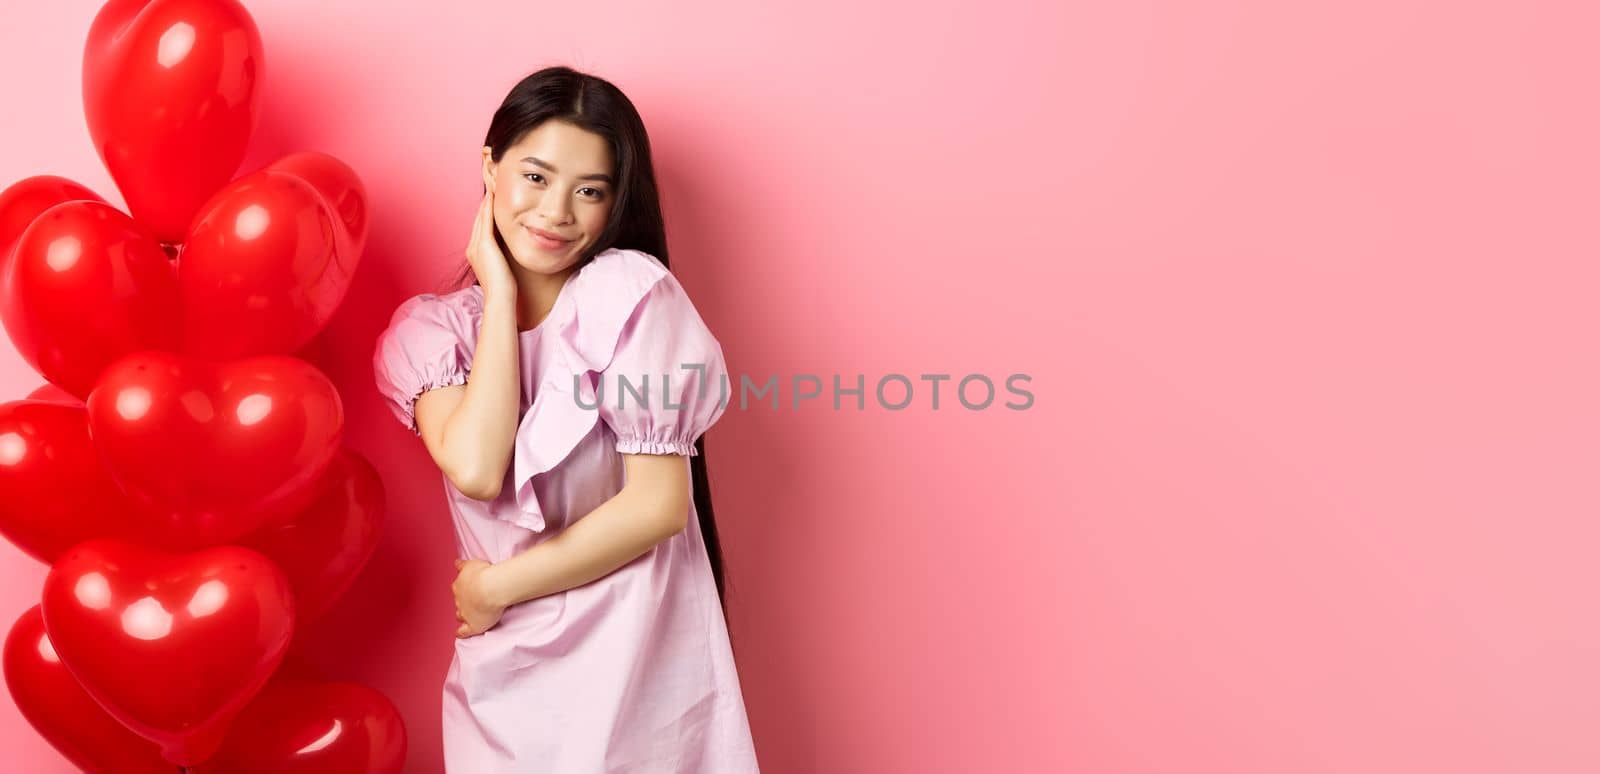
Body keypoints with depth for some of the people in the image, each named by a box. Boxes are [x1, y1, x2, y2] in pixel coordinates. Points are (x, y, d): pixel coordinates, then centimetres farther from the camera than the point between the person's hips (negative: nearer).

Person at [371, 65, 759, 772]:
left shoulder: (630, 291, -10)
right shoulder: (429, 328, 1)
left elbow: (659, 504, -15)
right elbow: (476, 469, -18)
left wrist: (495, 587, -9)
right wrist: (500, 290, -11)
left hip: (640, 655, -3)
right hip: (506, 668, 3)